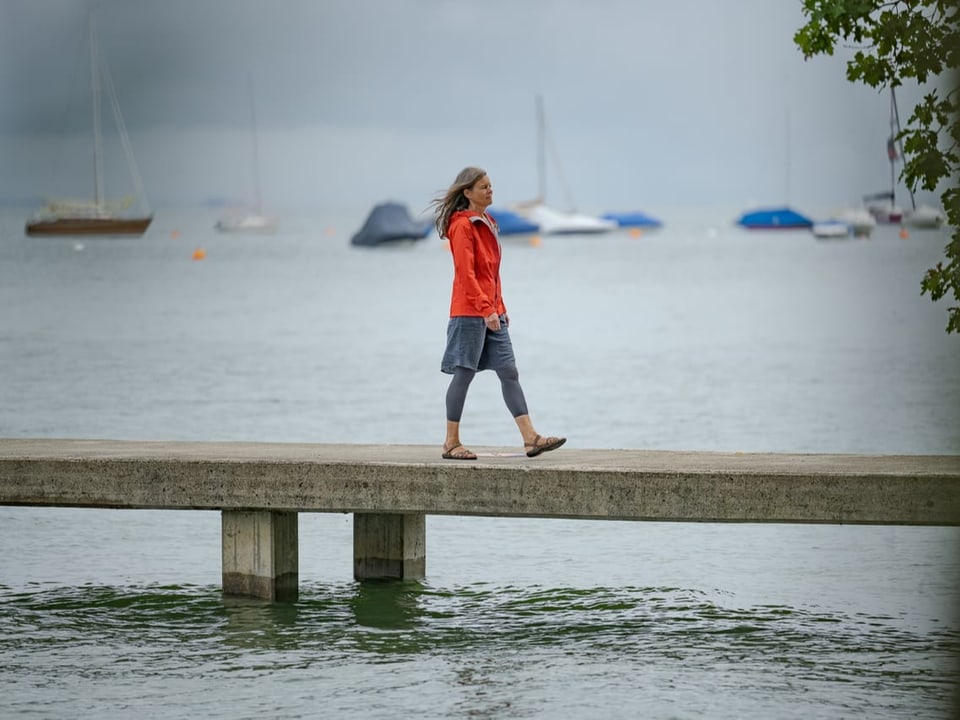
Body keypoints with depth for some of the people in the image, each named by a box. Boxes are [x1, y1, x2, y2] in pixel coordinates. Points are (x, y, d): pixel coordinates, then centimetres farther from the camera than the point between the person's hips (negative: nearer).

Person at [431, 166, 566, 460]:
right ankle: (451, 443, 4)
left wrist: (500, 308, 17)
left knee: (509, 372, 2)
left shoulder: (487, 224, 17)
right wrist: (485, 309, -23)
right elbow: (466, 273, -18)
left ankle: (530, 437, -2)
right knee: (464, 374, -3)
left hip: (491, 312, 9)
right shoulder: (463, 226, -11)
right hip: (469, 312, -9)